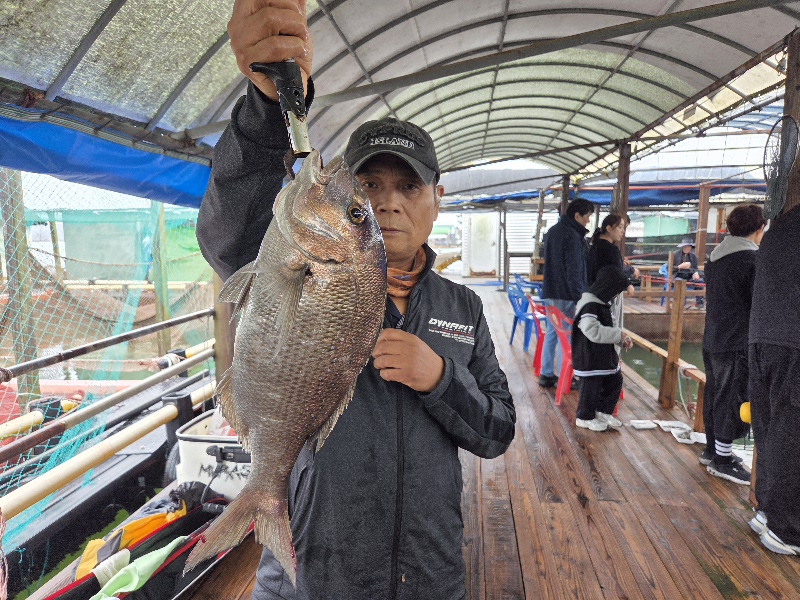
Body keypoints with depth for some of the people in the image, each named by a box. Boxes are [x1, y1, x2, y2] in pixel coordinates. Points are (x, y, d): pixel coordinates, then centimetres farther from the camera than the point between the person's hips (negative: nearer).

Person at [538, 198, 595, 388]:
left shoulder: (553, 231, 14)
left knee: (551, 333, 13)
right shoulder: (572, 235, -15)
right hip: (566, 294, -9)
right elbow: (574, 269, -18)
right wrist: (579, 296, -14)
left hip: (550, 291, 9)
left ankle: (546, 375, 18)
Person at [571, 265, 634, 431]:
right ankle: (585, 418, 24)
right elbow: (594, 332, -34)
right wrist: (618, 334, -25)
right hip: (590, 359, -10)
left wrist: (622, 339, 3)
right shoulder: (589, 306, -25)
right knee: (591, 387, 4)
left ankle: (603, 412, 37)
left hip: (605, 355, 10)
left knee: (615, 382, 19)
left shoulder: (603, 303, 9)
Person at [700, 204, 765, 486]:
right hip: (738, 344, -8)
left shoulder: (715, 257, 9)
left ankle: (712, 449, 30)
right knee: (734, 400, 2)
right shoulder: (754, 259, -15)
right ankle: (723, 460, 12)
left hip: (712, 341, 8)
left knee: (715, 396, 17)